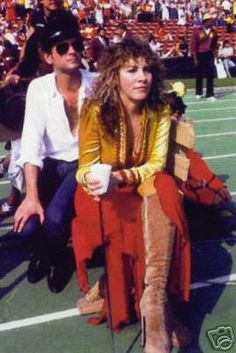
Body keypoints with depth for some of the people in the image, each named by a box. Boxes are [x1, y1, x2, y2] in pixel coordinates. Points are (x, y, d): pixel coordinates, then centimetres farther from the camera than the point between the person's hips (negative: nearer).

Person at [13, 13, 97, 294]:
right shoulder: (38, 88, -7)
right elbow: (31, 143, -16)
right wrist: (31, 195, -25)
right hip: (52, 165, 1)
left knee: (54, 218, -26)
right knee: (27, 227, -18)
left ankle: (58, 259, 11)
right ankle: (41, 253, 21)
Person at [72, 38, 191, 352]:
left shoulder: (160, 111, -7)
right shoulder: (95, 112, -15)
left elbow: (157, 163, -9)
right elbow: (86, 167, -9)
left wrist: (122, 178, -29)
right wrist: (94, 180, -35)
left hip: (144, 185, 2)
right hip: (104, 193, -1)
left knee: (163, 201, -33)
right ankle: (160, 317, -20)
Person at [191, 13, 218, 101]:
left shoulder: (213, 31, 2)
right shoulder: (197, 31, -7)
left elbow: (215, 44, 10)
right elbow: (193, 45, -7)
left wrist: (214, 54, 8)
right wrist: (195, 58, -9)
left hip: (209, 55, 2)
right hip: (199, 55, -2)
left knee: (210, 75, -5)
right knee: (199, 75, 11)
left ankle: (210, 95, -1)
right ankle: (198, 93, 28)